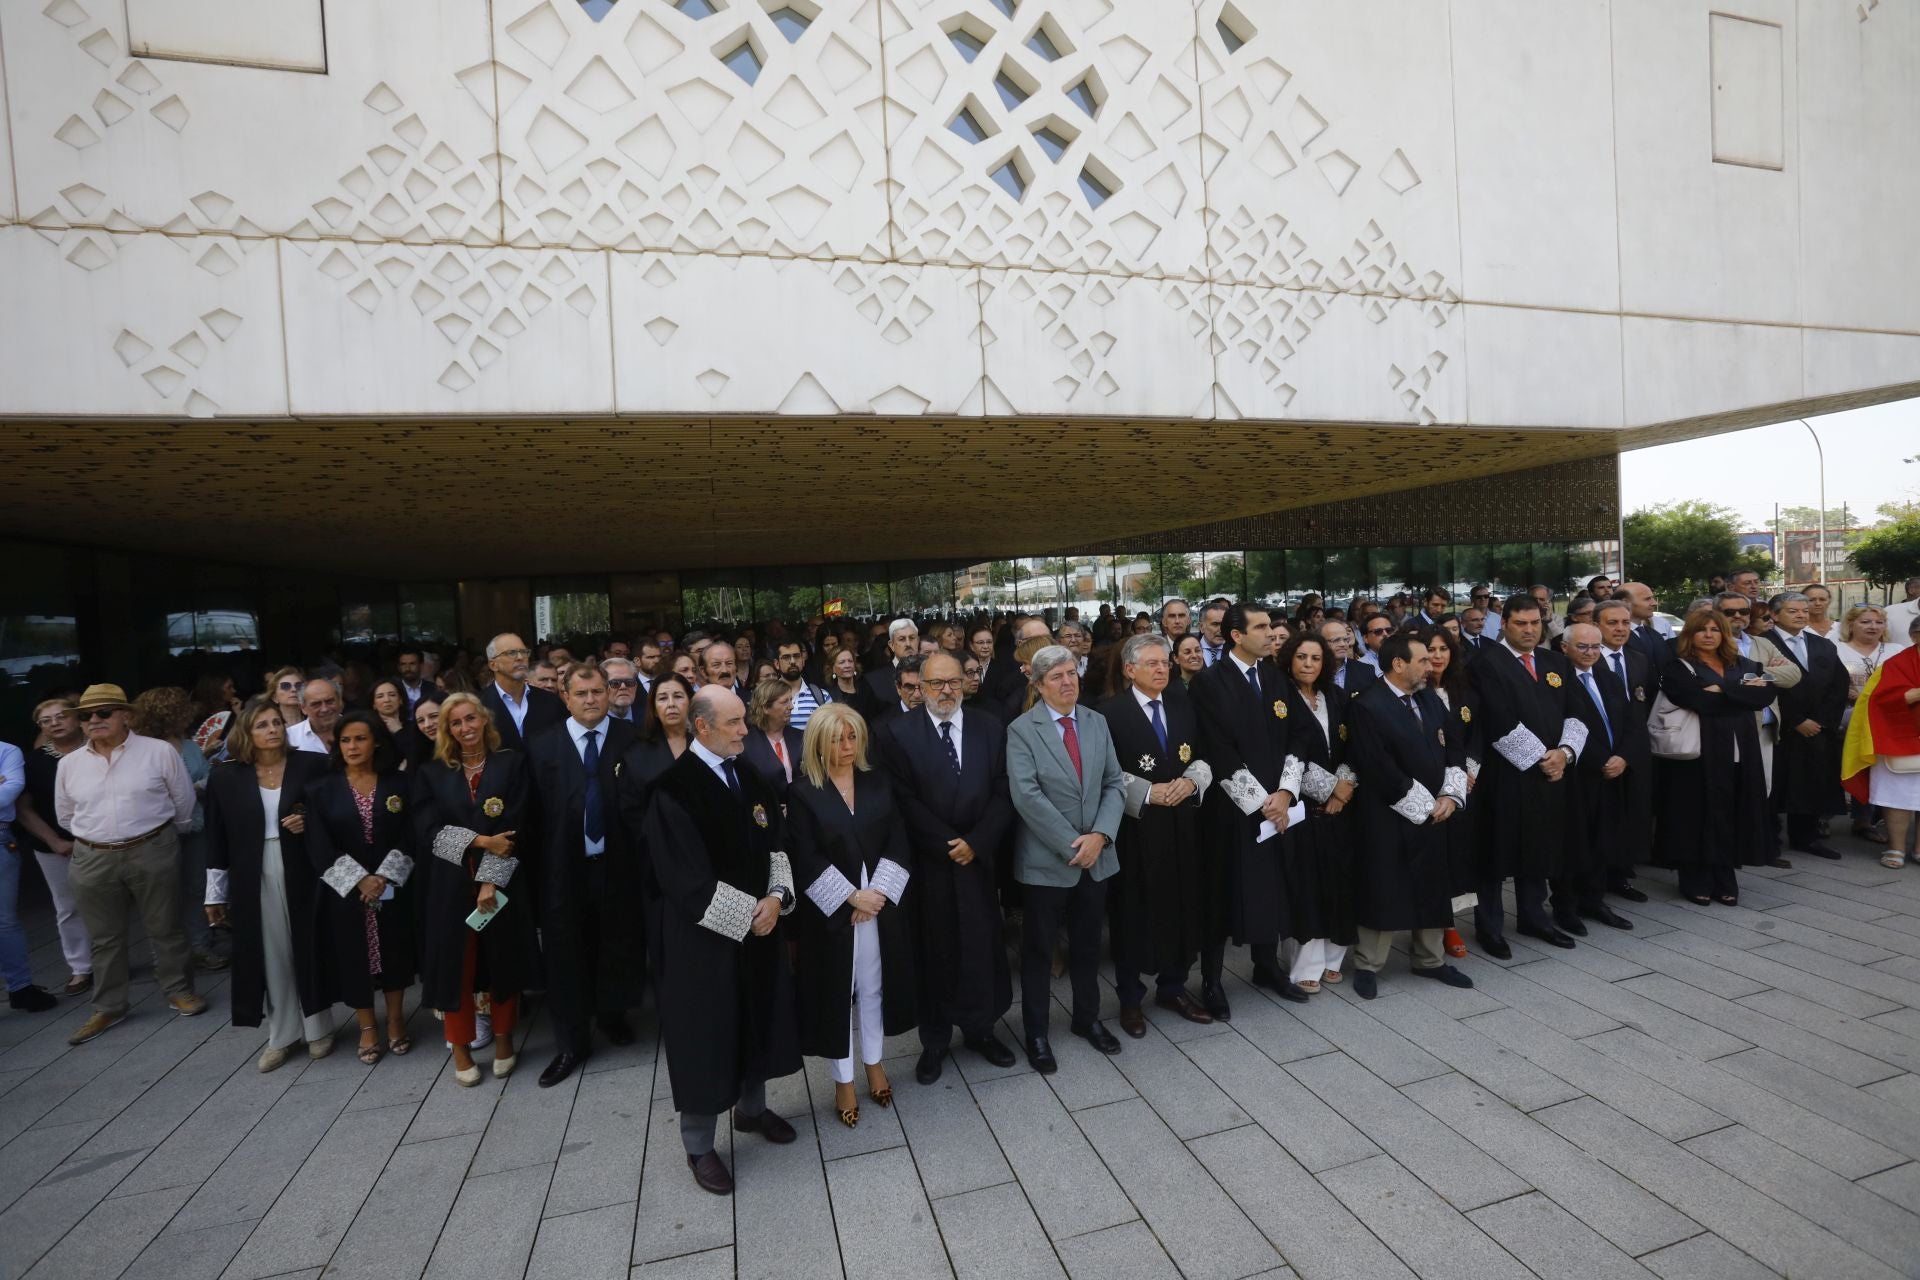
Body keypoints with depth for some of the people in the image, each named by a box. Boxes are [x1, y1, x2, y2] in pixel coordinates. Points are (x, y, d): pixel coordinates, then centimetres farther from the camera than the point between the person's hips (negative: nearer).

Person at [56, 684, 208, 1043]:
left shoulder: (159, 751, -7)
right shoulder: (69, 763, 3)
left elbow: (184, 802, 2)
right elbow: (65, 816, 17)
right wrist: (97, 837, 16)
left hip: (152, 853, -3)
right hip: (92, 860, 3)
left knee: (165, 928, 7)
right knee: (104, 937, 12)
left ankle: (178, 991, 21)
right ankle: (108, 1007, 25)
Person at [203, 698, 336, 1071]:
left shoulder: (312, 765, -4)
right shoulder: (225, 777, 0)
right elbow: (217, 840, 4)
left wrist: (312, 823, -17)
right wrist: (215, 894, 6)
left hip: (304, 873, -1)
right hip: (254, 879, 1)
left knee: (308, 948, 8)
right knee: (271, 955, 8)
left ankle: (317, 1029, 25)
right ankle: (281, 1035, 24)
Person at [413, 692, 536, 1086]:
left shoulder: (512, 764, 0)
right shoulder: (432, 773, 6)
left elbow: (514, 828, -7)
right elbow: (426, 831, -4)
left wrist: (491, 880, -14)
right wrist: (479, 841, -15)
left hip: (501, 883, -1)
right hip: (450, 885, 1)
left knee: (503, 960, 9)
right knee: (455, 965, 6)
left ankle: (503, 1041, 26)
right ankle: (460, 1049, 22)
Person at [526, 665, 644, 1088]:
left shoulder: (632, 739, -3)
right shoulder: (542, 745, 1)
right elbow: (534, 812, 0)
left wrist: (641, 856, -10)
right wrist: (543, 861, -4)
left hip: (618, 865, 0)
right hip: (565, 867, 1)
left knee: (618, 946, 15)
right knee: (567, 954, 9)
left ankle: (612, 1015, 39)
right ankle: (571, 1042, 25)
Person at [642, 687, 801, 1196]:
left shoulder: (747, 776, 3)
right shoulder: (675, 786, -19)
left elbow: (776, 841, 5)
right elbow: (685, 875, -22)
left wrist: (775, 897, -11)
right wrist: (746, 912, -18)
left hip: (758, 924, 7)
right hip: (702, 934, -7)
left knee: (756, 1019, 19)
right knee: (706, 1031, 7)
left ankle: (752, 1108, 42)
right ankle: (698, 1147, 26)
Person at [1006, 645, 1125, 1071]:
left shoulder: (1097, 722, 5)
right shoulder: (1022, 730, -11)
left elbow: (1114, 784, 2)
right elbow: (1026, 796, -18)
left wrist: (1099, 835, -12)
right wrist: (1072, 844, -18)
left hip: (1096, 856, 5)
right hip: (1046, 860, -4)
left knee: (1087, 945, 20)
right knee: (1038, 951, 10)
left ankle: (1087, 1017, 40)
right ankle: (1036, 1033, 26)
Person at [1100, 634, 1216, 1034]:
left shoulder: (1183, 707, 10)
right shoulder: (1110, 712, -9)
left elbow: (1202, 757, 11)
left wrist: (1190, 781, -9)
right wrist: (1149, 792, -17)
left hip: (1182, 823, 5)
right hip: (1134, 826, -5)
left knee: (1180, 905, 11)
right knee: (1134, 911, 4)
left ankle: (1173, 987, 30)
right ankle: (1130, 997, 21)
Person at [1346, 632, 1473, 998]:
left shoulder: (1430, 699, 9)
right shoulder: (1366, 706, -17)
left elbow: (1453, 748, 11)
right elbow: (1381, 770, -20)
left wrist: (1450, 795, -3)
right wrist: (1425, 805, -13)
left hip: (1434, 812, 7)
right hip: (1389, 818, -7)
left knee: (1433, 888, 16)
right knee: (1382, 890, 1)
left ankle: (1430, 960, 33)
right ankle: (1367, 966, 16)